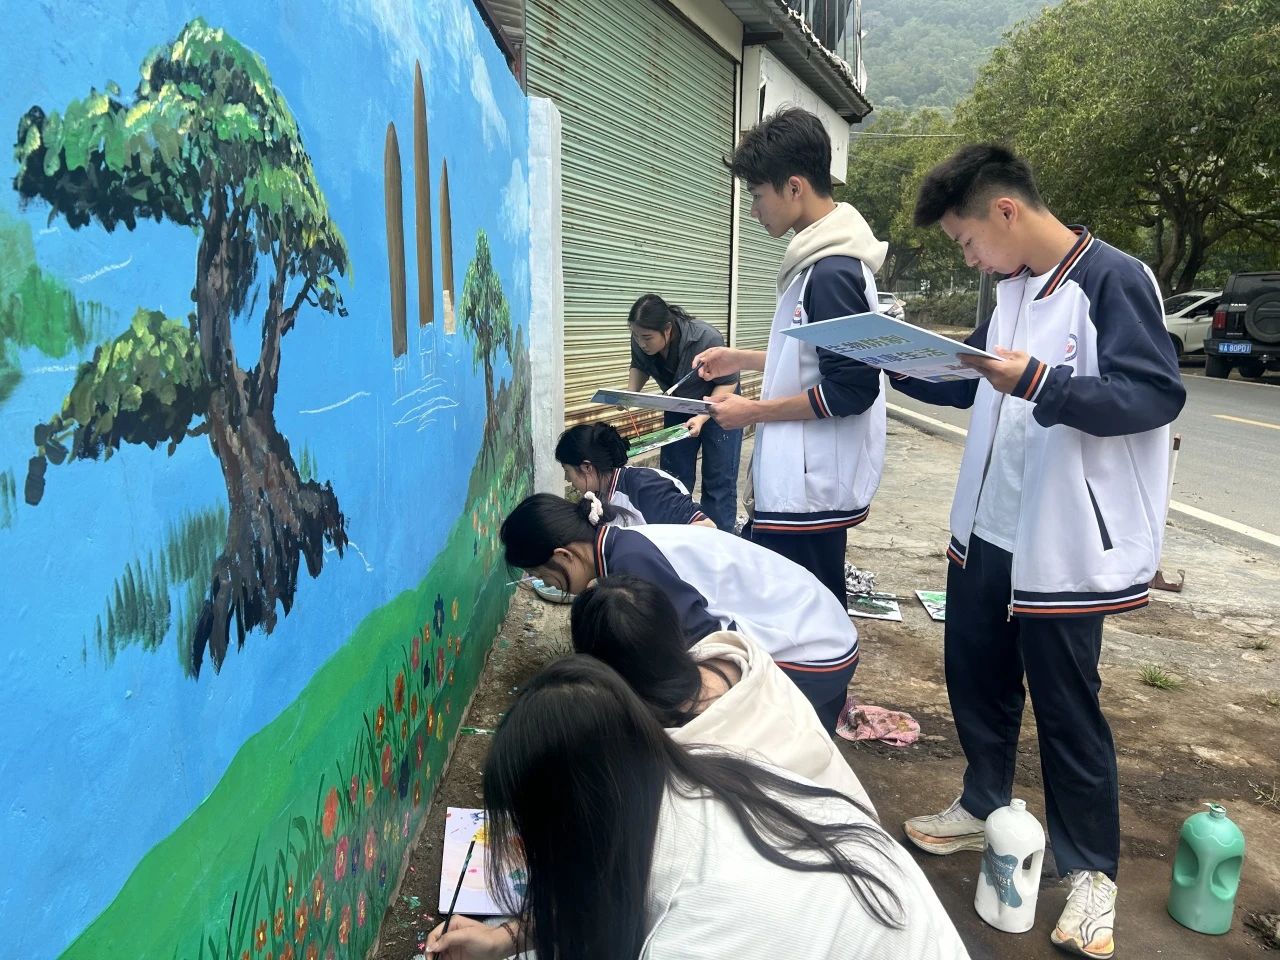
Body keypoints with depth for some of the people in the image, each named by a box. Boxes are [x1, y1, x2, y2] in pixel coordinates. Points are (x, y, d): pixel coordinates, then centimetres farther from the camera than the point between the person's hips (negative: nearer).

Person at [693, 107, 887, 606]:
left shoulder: (834, 272, -17)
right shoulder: (820, 260, 13)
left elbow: (851, 390, -21)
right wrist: (742, 360, 19)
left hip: (809, 495, -10)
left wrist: (753, 411, -13)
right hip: (796, 485, 10)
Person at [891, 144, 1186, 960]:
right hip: (987, 531, 8)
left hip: (1065, 543, -8)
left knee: (1066, 705, 3)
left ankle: (1091, 871, 22)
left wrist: (1040, 384, -33)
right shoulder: (1014, 288, 10)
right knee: (975, 675, 18)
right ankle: (983, 808, 39)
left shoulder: (1114, 280, -15)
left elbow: (1158, 395, -21)